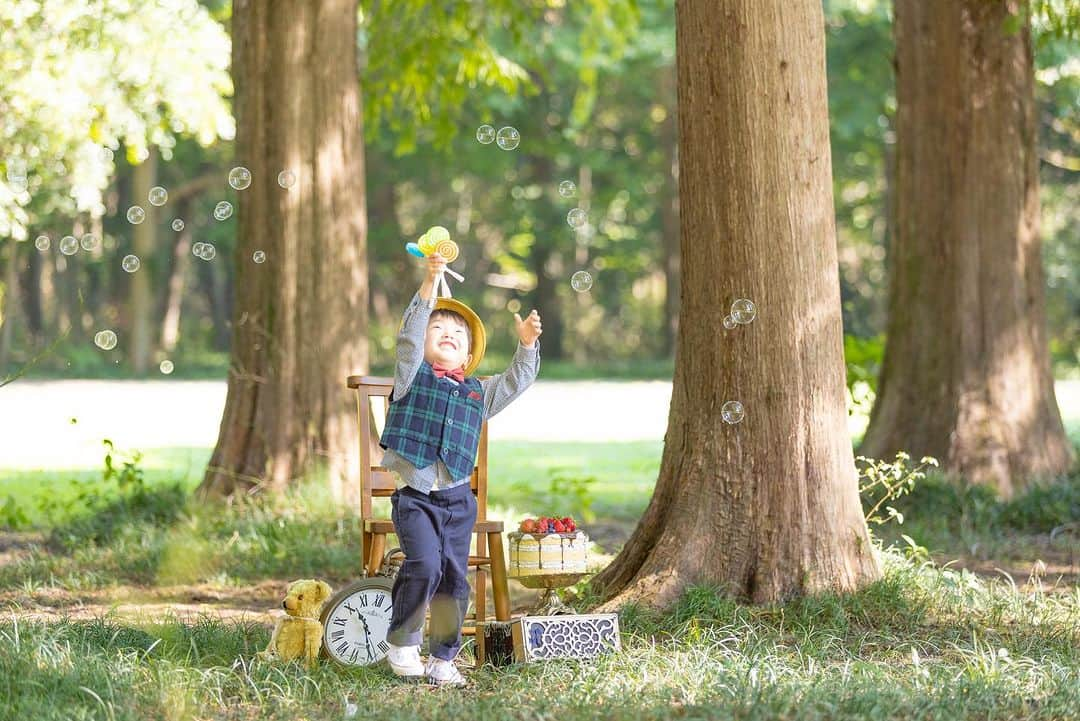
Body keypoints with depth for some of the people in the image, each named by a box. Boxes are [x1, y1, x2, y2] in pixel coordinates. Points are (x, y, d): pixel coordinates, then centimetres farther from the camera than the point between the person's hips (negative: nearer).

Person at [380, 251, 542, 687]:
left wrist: (527, 344, 1)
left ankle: (442, 659, 13)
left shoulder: (477, 393, 18)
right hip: (415, 496, -4)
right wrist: (430, 284, -19)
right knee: (424, 565, -20)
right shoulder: (413, 376, 4)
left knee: (454, 578, 2)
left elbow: (516, 383, 18)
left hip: (458, 499, 5)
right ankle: (402, 643, -2)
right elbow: (409, 336, -9)